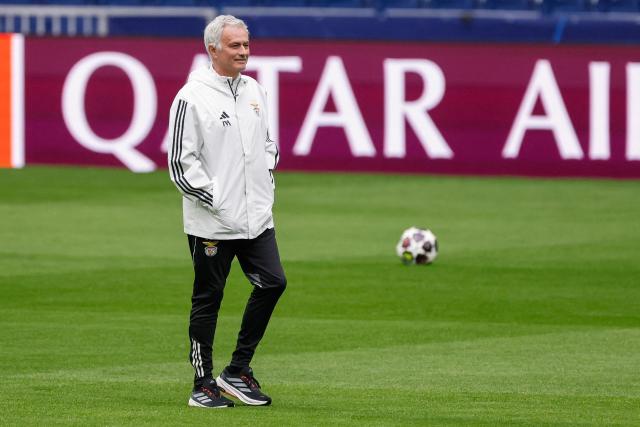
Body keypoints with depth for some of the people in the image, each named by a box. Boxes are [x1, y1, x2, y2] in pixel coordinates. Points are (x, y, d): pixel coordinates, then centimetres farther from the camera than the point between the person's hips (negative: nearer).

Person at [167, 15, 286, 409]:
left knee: (272, 283, 1)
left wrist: (266, 179, 10)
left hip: (257, 217, 7)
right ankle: (203, 384, 9)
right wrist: (214, 199, -14)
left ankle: (237, 372, 13)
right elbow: (181, 162, -12)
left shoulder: (255, 91, 12)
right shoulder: (192, 98, -11)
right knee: (208, 300, 1)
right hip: (211, 223, -7)